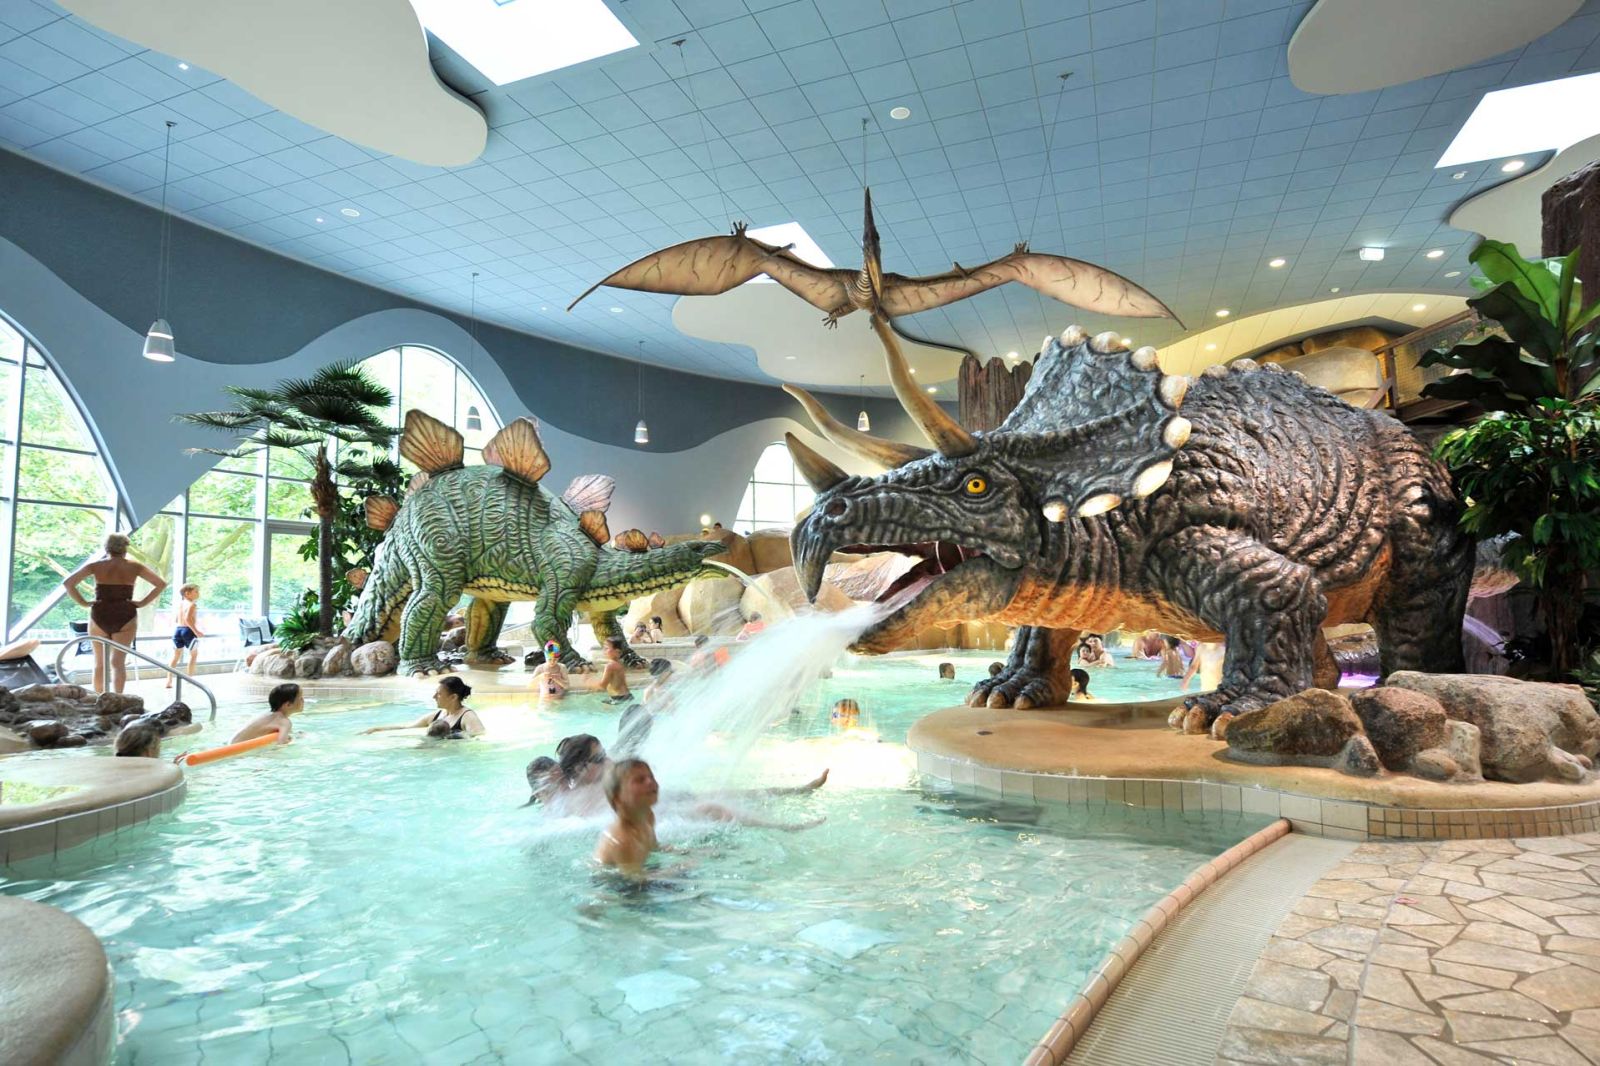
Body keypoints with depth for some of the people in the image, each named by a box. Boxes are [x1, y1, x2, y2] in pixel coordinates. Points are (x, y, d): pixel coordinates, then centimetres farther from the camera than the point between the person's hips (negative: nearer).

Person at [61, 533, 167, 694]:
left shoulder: (95, 566, 1)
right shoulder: (134, 567, 2)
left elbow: (67, 582, -6)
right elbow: (161, 583, -2)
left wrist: (83, 603, -2)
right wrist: (143, 602, -1)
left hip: (99, 616, 1)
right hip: (125, 617, -1)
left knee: (100, 663, 15)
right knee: (119, 662, 1)